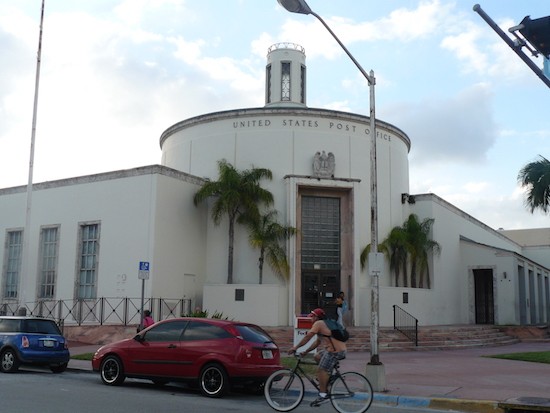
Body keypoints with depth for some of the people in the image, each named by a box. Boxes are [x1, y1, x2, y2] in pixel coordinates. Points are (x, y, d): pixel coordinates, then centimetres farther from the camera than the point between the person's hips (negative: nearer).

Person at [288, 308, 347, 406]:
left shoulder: (319, 323, -6)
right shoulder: (325, 324, 24)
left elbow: (307, 337, -12)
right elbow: (317, 342, 25)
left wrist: (295, 347, -6)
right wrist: (305, 352, 23)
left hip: (335, 350, -10)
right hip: (341, 349, 10)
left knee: (321, 370, -6)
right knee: (317, 356, 20)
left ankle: (323, 395, -6)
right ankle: (329, 377, 20)